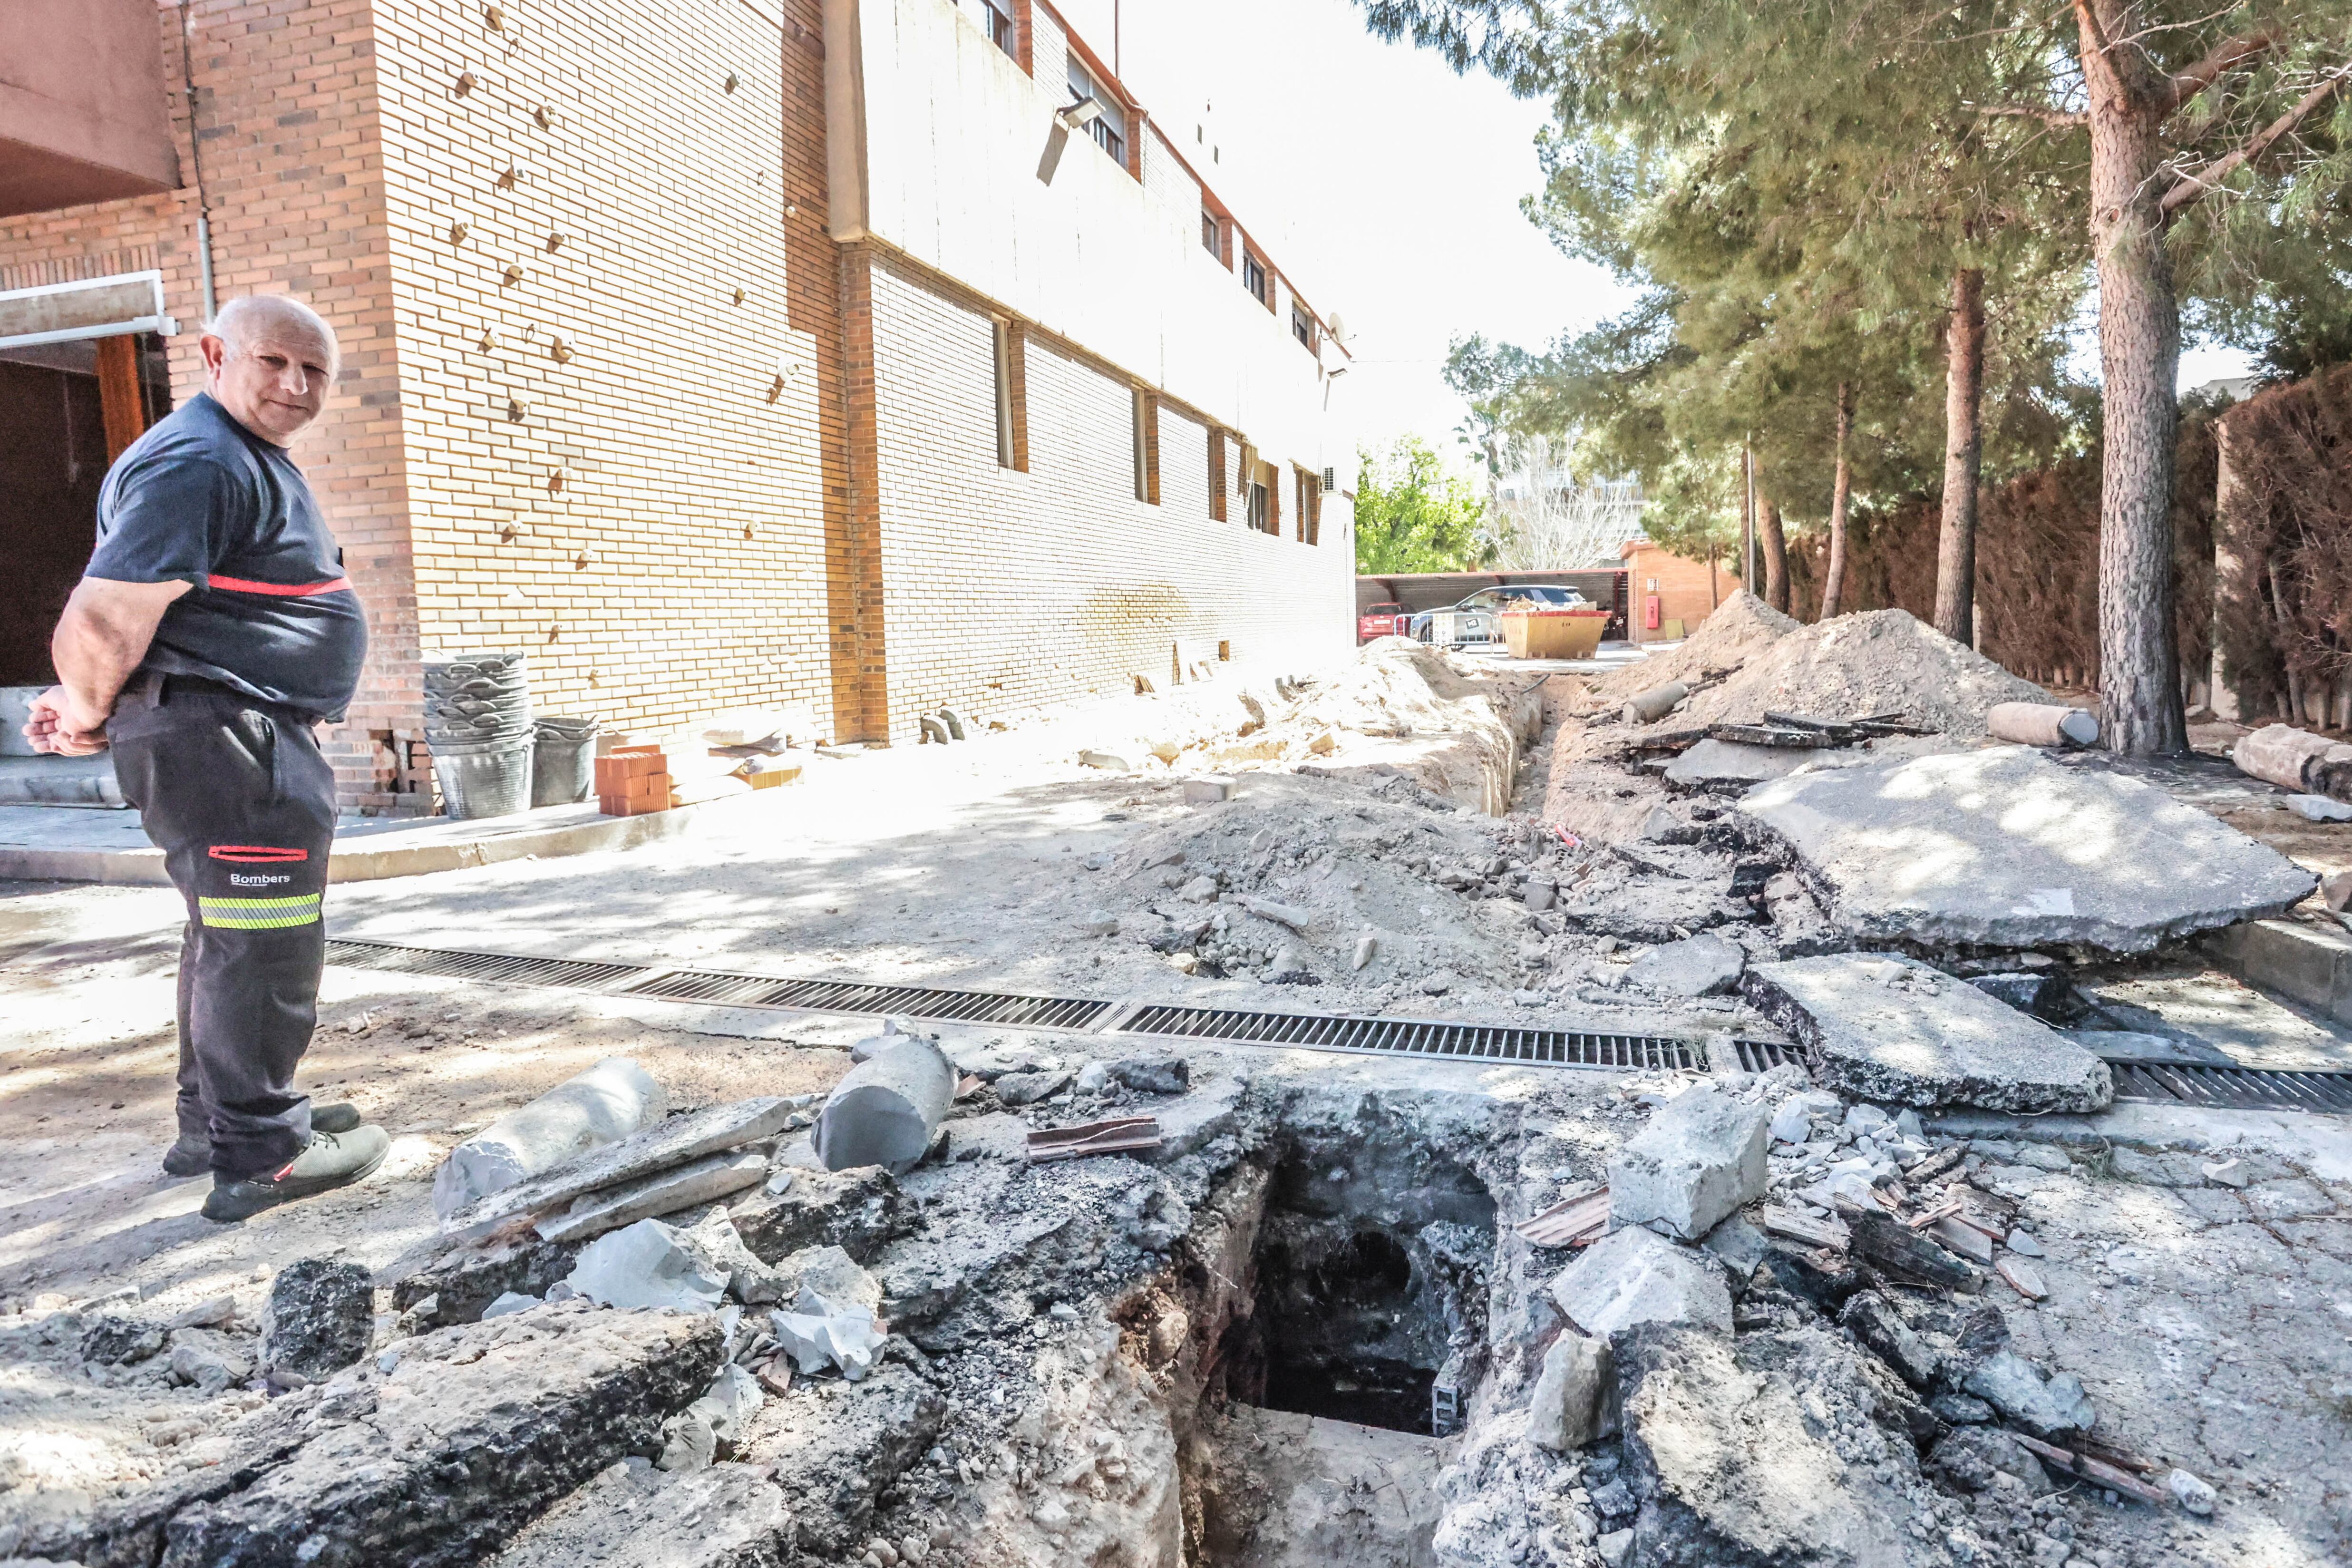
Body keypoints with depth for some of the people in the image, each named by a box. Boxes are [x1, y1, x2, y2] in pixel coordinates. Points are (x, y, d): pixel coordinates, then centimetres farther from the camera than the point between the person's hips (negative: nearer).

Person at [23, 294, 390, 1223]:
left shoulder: (250, 461, 18)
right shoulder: (198, 465, -17)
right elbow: (102, 622, -24)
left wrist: (86, 699, 19)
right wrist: (89, 714, -7)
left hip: (255, 741, 11)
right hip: (222, 741, -11)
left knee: (228, 936, 19)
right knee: (262, 943, -4)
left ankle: (212, 1123, 34)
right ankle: (259, 1156, 7)